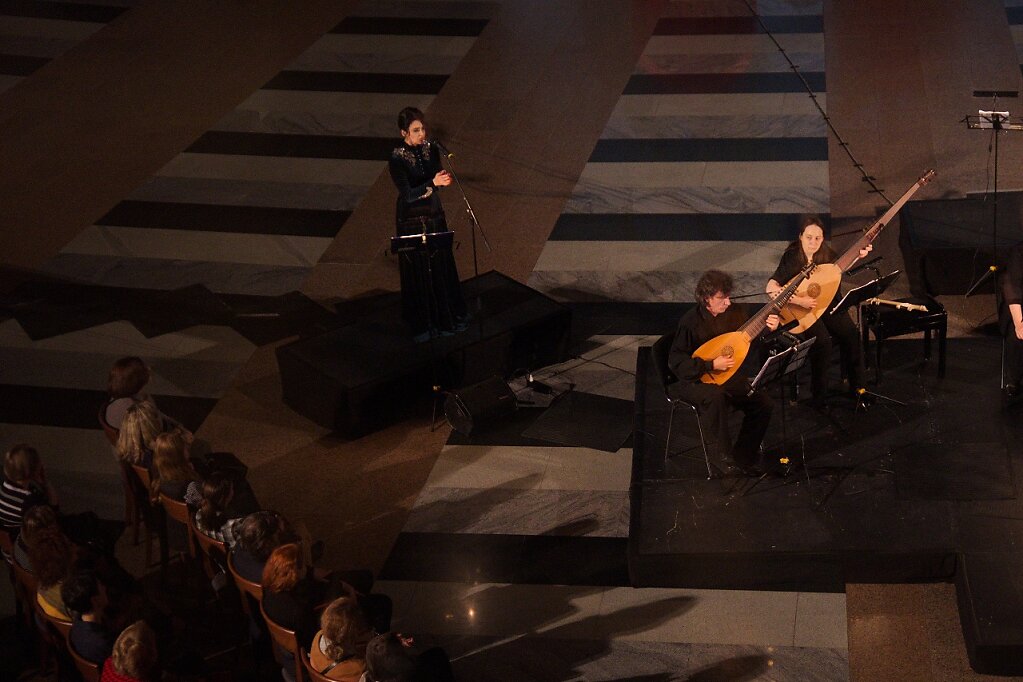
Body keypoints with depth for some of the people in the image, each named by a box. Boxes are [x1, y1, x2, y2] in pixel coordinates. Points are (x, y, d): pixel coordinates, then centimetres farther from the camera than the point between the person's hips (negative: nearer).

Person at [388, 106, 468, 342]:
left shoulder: (430, 148, -3)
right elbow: (407, 194, -23)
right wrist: (432, 183, -34)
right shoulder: (397, 159, -20)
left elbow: (437, 179, 3)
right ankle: (422, 323, 21)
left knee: (442, 265, 15)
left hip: (434, 214, 5)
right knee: (419, 269, 6)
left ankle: (446, 313, 33)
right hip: (412, 219, -5)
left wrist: (443, 179, -21)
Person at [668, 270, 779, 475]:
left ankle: (742, 457, 2)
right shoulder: (690, 322, -19)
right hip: (694, 380, -6)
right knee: (715, 396, -38)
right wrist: (711, 365, -27)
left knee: (763, 403, -13)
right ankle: (724, 455, -20)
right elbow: (676, 364, -20)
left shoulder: (734, 312, -2)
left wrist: (769, 330, -12)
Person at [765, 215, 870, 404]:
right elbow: (771, 288, -27)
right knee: (822, 342, -27)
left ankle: (857, 388, 3)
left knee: (851, 335, -14)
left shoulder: (827, 253, -4)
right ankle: (819, 395, -11)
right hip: (803, 311, -5)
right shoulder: (791, 258, -19)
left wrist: (858, 256, -1)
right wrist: (799, 300, -34)